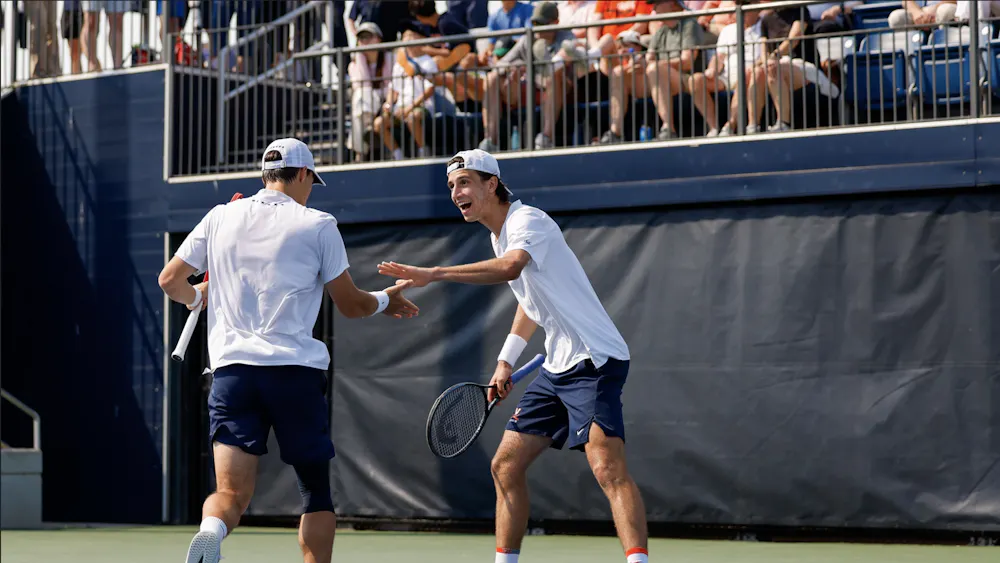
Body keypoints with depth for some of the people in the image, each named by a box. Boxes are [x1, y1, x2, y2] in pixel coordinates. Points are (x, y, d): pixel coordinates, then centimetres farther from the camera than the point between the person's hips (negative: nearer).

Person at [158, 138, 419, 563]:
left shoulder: (220, 217, 11)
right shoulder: (317, 225, 3)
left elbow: (170, 280, 14)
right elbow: (350, 305, 6)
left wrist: (196, 297, 36)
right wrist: (386, 300, 27)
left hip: (231, 368, 2)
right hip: (295, 369, -2)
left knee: (231, 493, -5)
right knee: (317, 494, 13)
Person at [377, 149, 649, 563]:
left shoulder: (528, 220, -15)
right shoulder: (499, 235, 14)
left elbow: (510, 267, -39)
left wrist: (432, 274, -41)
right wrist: (506, 360, 23)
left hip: (594, 360, -10)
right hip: (557, 369, 10)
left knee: (609, 469, -22)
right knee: (506, 466, 9)